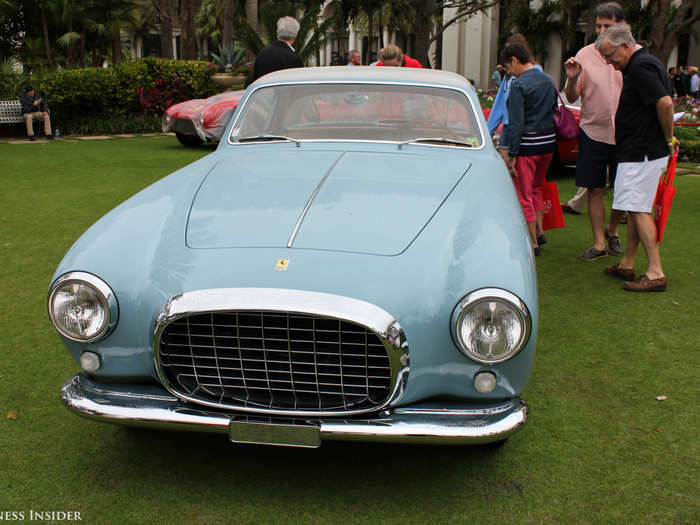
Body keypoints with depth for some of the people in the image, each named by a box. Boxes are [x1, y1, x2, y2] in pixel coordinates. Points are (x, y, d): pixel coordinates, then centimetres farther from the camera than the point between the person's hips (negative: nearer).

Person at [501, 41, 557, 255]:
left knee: (524, 195, 2)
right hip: (548, 142, 8)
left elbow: (516, 124, -17)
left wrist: (511, 155, -14)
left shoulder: (519, 85, -14)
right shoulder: (548, 80, 10)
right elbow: (553, 113, 16)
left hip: (527, 145, -8)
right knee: (536, 188, 23)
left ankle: (533, 243, 6)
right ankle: (539, 231, 27)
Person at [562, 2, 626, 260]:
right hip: (593, 132, 0)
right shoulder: (585, 55, 0)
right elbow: (572, 97, 0)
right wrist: (572, 78, -19)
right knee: (595, 190, 4)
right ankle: (599, 243, 16)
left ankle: (612, 230, 32)